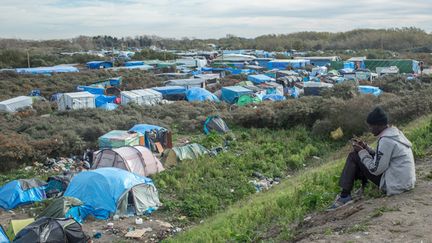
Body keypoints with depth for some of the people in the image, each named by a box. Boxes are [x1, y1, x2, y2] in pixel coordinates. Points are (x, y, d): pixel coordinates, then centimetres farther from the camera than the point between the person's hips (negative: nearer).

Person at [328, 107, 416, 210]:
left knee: (353, 156, -6)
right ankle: (363, 189, 18)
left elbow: (376, 170, -18)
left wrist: (361, 152, -6)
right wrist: (366, 147, 8)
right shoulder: (396, 133, 9)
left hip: (394, 185, -10)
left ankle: (345, 196, -3)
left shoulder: (386, 140, -21)